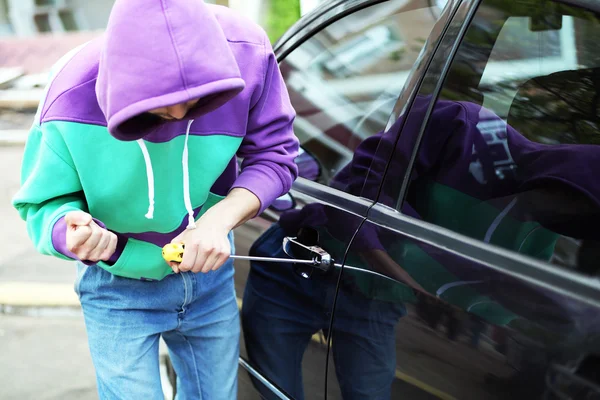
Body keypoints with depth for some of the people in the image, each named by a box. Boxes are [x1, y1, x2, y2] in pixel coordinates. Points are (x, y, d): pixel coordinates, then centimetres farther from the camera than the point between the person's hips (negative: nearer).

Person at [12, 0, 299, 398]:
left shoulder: (245, 53, -25)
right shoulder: (72, 99, -29)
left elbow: (274, 156, -13)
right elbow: (42, 204, -17)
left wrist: (220, 219, -31)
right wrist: (69, 234, -41)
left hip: (210, 274, 3)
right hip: (120, 290, -3)